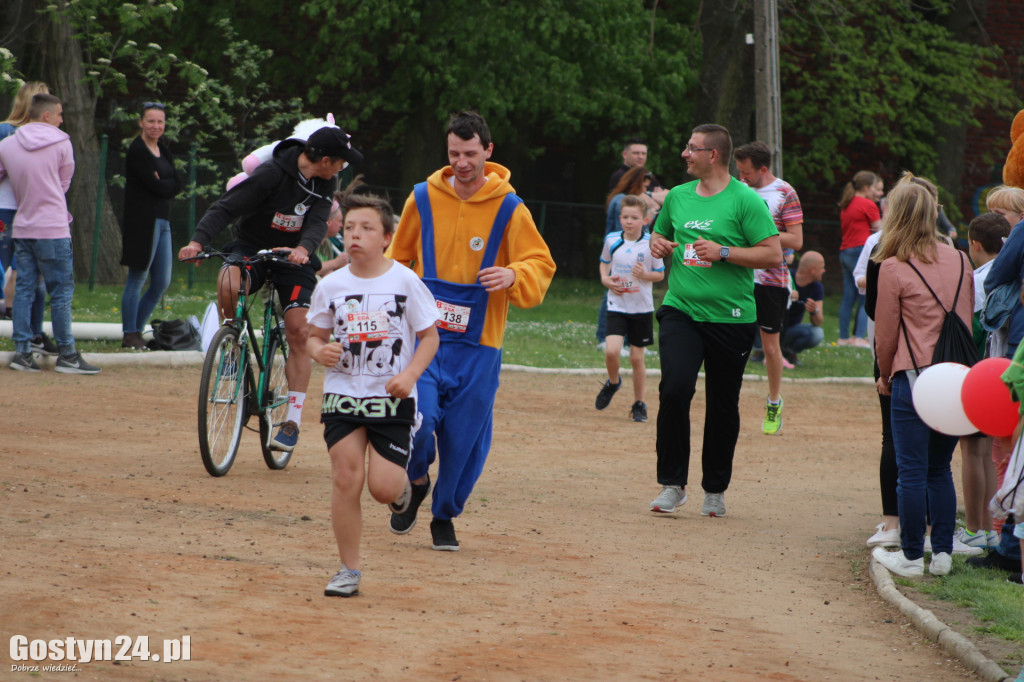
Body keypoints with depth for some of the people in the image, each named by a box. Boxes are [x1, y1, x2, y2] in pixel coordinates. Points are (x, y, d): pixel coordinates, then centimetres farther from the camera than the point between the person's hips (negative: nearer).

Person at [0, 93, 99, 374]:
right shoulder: (61, 143, -5)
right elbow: (64, 182, 4)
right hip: (53, 229, -5)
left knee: (24, 289, 8)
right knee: (61, 291, 0)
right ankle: (67, 354, 2)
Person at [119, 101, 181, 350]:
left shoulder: (162, 150, 17)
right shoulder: (137, 150, -9)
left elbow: (177, 184, 5)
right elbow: (155, 186, -18)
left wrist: (162, 184, -10)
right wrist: (168, 185, -1)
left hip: (162, 221, 9)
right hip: (142, 220, -9)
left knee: (162, 283, 9)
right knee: (137, 279, -5)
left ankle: (137, 330, 18)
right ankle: (130, 335, 1)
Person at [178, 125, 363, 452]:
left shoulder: (326, 183, -5)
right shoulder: (271, 173, -22)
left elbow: (318, 222, -18)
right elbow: (226, 207, -25)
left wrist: (303, 248, -41)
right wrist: (198, 241, -40)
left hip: (293, 258, 3)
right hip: (250, 247, -3)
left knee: (299, 333, -9)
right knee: (228, 283, -37)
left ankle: (293, 420, -3)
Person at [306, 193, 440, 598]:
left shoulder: (405, 282, -4)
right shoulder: (330, 286, 2)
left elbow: (429, 336, 1)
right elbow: (314, 334, 13)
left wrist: (410, 374, -14)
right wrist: (319, 351, -10)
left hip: (393, 398, -2)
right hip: (343, 394, 2)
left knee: (383, 487, -10)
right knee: (346, 478, -8)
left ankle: (402, 486, 29)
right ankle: (349, 570, 3)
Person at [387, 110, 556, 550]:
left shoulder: (509, 209, -2)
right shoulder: (423, 199, 3)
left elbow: (541, 266, 1)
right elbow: (398, 260, 17)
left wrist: (513, 276, -21)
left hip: (477, 346, 0)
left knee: (464, 438, 2)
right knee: (416, 420, -17)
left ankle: (445, 516, 26)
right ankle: (417, 482, 17)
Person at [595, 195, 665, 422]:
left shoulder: (651, 243, -8)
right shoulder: (612, 240, -1)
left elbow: (660, 274, 1)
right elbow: (605, 262, 17)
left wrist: (645, 274, -19)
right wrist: (605, 279, -2)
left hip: (642, 308, -1)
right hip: (617, 306, 1)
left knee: (637, 357, 5)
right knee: (611, 351, -15)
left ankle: (639, 403, 21)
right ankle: (613, 382, 17)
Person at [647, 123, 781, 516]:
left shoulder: (745, 201, -6)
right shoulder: (678, 197, 10)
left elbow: (773, 254, -9)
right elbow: (659, 235, 27)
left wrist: (723, 252, -17)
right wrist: (658, 246, 3)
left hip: (730, 317, -3)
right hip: (681, 310, 3)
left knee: (723, 405, 6)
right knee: (675, 388, -16)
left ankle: (715, 490, 22)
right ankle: (672, 484, -7)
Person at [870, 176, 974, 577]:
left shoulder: (893, 268, -8)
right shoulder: (959, 261, 7)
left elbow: (885, 334, -1)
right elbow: (968, 321, 14)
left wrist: (885, 376, 15)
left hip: (915, 376, -5)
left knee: (912, 471, 2)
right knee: (940, 469, 15)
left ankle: (911, 556, 6)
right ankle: (942, 552, 13)